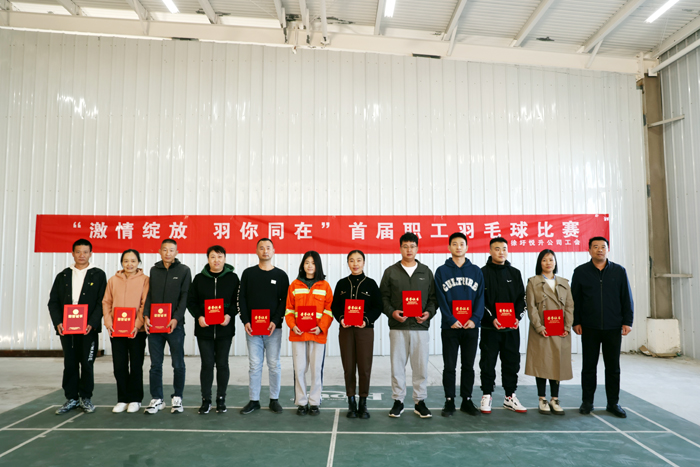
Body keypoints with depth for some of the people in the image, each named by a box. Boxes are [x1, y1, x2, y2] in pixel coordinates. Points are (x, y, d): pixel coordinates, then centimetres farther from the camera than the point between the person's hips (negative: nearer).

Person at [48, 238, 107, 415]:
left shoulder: (98, 275, 3)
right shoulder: (63, 276, 12)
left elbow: (102, 302, -3)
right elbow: (53, 301, 9)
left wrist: (92, 324, -14)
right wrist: (58, 322, -6)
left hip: (89, 328, -3)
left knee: (87, 363, 2)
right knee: (69, 364, 8)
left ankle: (86, 398, 15)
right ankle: (71, 398, 19)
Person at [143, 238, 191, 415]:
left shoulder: (184, 270, 1)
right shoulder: (154, 270, 11)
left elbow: (185, 297, -5)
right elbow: (149, 295, 11)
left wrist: (176, 318, -15)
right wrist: (146, 316, -3)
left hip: (175, 324, -3)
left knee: (178, 364, 5)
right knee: (155, 365, 7)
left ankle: (177, 398, 18)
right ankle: (156, 399, 18)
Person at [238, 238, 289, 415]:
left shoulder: (281, 275, 5)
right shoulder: (248, 273, 7)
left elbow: (285, 300, 2)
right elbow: (242, 298, 5)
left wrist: (276, 321, -11)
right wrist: (245, 321, -6)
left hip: (273, 328, 0)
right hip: (252, 327, 1)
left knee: (274, 365, 4)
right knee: (254, 365, 4)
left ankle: (274, 400, 16)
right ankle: (254, 400, 15)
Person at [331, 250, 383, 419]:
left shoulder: (370, 283, 3)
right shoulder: (342, 283, 8)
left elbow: (378, 307, 1)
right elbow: (334, 306, 7)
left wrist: (367, 320, -15)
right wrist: (340, 318, -12)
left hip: (365, 329, -1)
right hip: (346, 329, 1)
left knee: (365, 367, 0)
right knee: (349, 367, 4)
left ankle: (363, 403, 14)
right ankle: (351, 403, 16)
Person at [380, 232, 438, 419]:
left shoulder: (426, 272, 10)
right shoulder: (390, 272, 6)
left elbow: (433, 297, 11)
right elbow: (383, 297, 5)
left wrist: (429, 312, -6)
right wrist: (392, 312, -11)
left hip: (420, 326, 1)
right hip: (397, 326, -1)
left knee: (421, 365, 4)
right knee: (397, 365, 4)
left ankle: (420, 402, 17)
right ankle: (398, 401, 17)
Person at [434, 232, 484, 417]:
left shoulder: (476, 271, 8)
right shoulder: (441, 271, 3)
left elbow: (480, 298, 3)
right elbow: (441, 299, -4)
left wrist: (475, 319, -10)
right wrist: (451, 320, -14)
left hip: (471, 326, 2)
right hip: (450, 326, -2)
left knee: (468, 366, 10)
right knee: (449, 366, 4)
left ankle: (467, 400, 21)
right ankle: (449, 401, 14)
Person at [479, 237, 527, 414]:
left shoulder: (515, 273, 11)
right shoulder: (483, 273, -1)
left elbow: (521, 298, 9)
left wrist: (518, 317, -7)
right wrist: (491, 318, -16)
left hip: (511, 327, 4)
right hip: (489, 327, -3)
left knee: (512, 362, 9)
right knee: (488, 363, 3)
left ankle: (510, 396, 22)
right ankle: (487, 396, 15)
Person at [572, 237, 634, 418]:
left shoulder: (619, 271, 5)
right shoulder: (580, 272, 2)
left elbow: (627, 299, 6)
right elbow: (574, 299, 4)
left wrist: (627, 321, 1)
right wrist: (576, 322, -1)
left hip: (613, 328, 1)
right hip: (589, 328, -1)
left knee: (613, 367, 8)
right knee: (589, 366, 7)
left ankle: (613, 403, 20)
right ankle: (587, 402, 17)